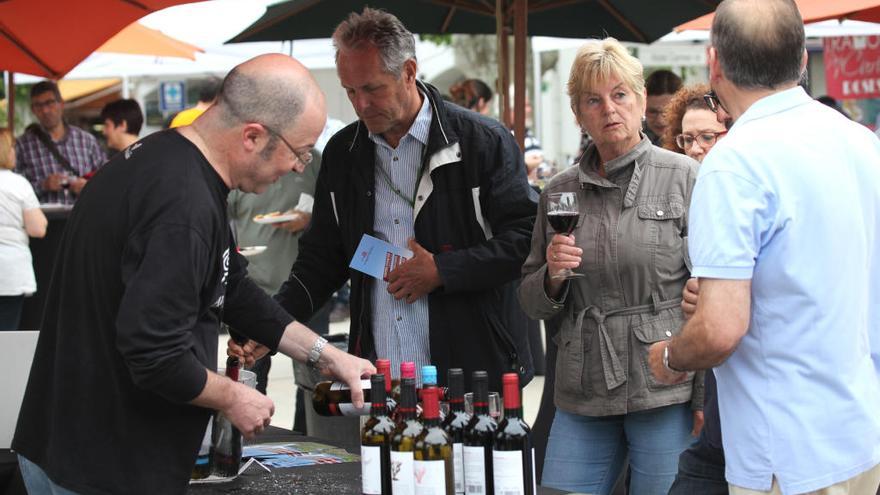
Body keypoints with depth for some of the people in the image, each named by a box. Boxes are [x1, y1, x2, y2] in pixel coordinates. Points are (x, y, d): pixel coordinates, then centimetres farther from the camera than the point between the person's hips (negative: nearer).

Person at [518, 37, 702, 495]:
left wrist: (707, 399, -7)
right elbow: (532, 303, 17)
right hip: (581, 396, 4)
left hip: (664, 391, -4)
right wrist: (552, 276, -6)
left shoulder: (682, 177, -1)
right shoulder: (558, 192, 11)